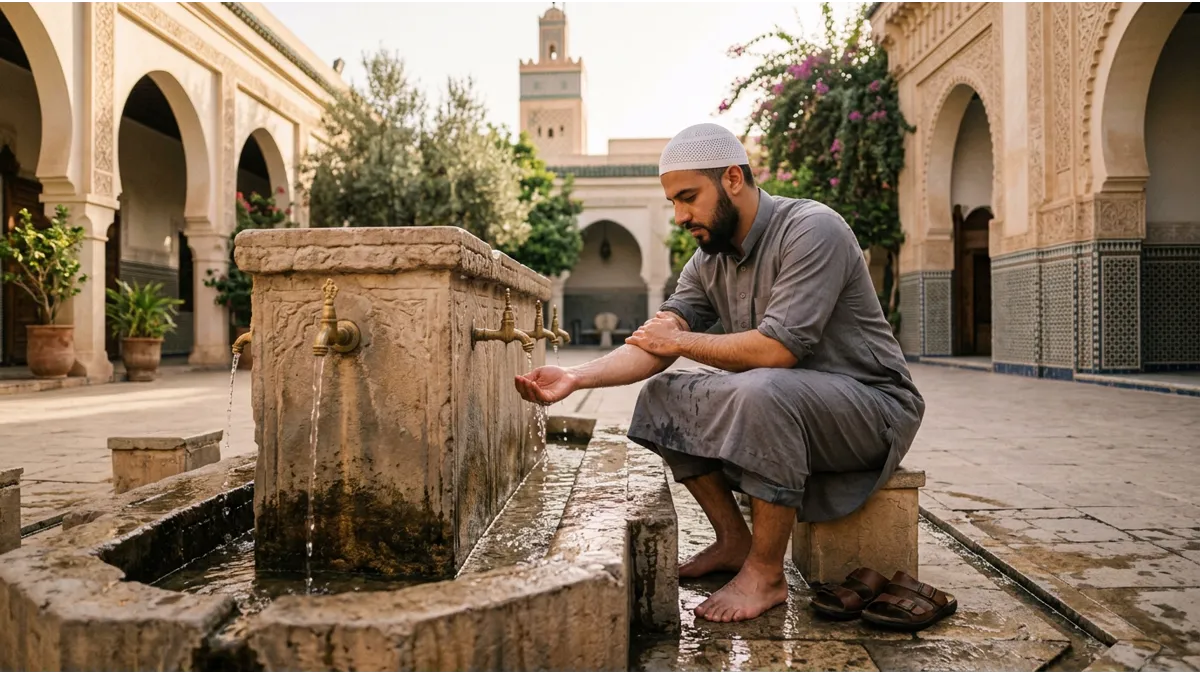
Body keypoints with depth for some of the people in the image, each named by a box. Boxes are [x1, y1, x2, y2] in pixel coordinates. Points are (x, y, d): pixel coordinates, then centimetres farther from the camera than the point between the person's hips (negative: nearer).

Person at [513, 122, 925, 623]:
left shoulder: (811, 230, -19)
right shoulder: (708, 262, 4)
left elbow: (778, 348, -29)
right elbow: (652, 348, -2)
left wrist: (681, 341, -16)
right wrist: (576, 377, -18)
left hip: (871, 401, -8)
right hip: (779, 403, 8)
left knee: (760, 391, -36)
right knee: (663, 397, -2)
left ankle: (766, 574, -18)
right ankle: (733, 541, 9)